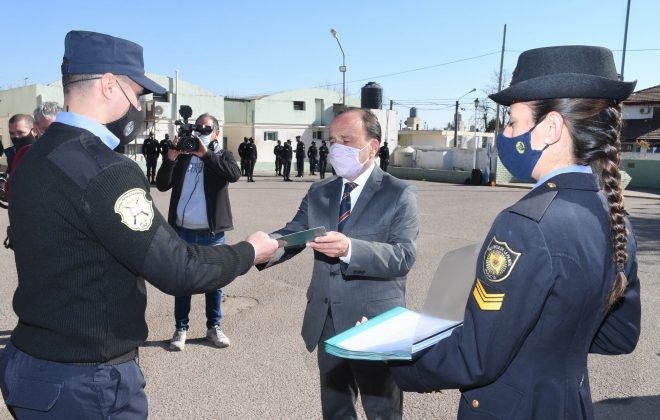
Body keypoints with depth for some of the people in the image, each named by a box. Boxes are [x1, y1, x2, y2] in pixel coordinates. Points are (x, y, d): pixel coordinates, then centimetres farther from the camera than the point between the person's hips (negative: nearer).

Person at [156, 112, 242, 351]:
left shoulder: (222, 155, 4)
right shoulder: (183, 155, 8)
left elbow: (234, 174, -19)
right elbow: (162, 185, 0)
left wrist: (206, 154, -24)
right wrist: (170, 159, -15)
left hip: (212, 233, -1)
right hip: (183, 231, 1)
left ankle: (214, 327, 22)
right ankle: (181, 329, 20)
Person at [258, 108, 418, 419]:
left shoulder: (399, 194, -9)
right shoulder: (318, 192, 8)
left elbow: (403, 256, -20)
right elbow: (293, 233, -3)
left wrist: (349, 248, -35)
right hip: (327, 323, 5)